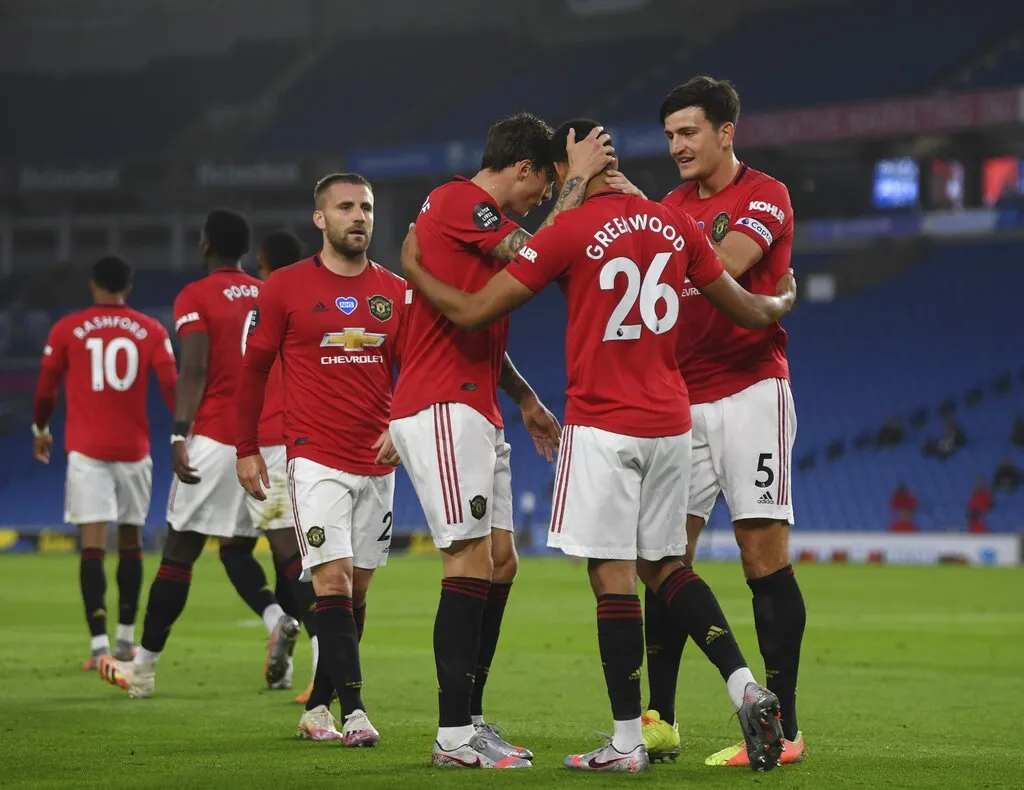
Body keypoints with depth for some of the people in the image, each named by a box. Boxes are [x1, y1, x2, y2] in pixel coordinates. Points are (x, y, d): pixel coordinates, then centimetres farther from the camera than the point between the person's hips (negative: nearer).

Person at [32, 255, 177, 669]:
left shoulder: (67, 330, 2)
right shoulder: (150, 331, 4)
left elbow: (46, 389, 8)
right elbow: (171, 387, -2)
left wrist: (40, 429, 24)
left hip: (87, 449, -2)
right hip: (134, 449, 2)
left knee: (92, 545, -7)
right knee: (130, 541, 16)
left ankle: (100, 644, -20)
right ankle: (126, 637, 24)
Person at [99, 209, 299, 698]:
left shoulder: (196, 298, -4)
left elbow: (194, 370, -15)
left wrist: (179, 434, -20)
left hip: (215, 438, -5)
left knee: (179, 551, 1)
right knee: (237, 549, 14)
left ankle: (144, 669, 6)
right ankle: (276, 618, -15)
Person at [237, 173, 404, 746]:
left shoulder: (396, 292, 7)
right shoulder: (286, 287, -1)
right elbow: (254, 369, 5)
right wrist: (247, 449, 4)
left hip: (378, 462, 4)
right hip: (316, 458, -4)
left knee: (357, 591, 7)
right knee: (333, 582, -14)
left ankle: (318, 708, 18)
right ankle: (353, 711, -17)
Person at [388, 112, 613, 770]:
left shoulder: (477, 215, 21)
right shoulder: (455, 201, -10)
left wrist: (526, 400, 23)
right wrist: (578, 179, -8)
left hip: (477, 414, 11)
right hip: (442, 409, -11)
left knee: (501, 563, 10)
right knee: (473, 561, -13)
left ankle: (470, 718, 14)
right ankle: (455, 735, -13)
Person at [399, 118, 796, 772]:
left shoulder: (569, 232, -10)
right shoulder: (675, 224, 6)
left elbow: (473, 313, -8)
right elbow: (750, 313, 15)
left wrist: (413, 270, 9)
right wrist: (784, 300, 39)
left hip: (602, 428, -6)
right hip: (670, 423, 6)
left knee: (613, 578, -2)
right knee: (666, 566, 17)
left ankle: (627, 743, 0)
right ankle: (748, 689, 3)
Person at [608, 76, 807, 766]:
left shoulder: (765, 194, -4)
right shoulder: (672, 205, 15)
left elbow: (722, 264, -21)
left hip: (751, 391, -6)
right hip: (682, 401, 6)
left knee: (764, 553, -7)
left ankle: (783, 728, -4)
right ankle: (660, 722, 3)